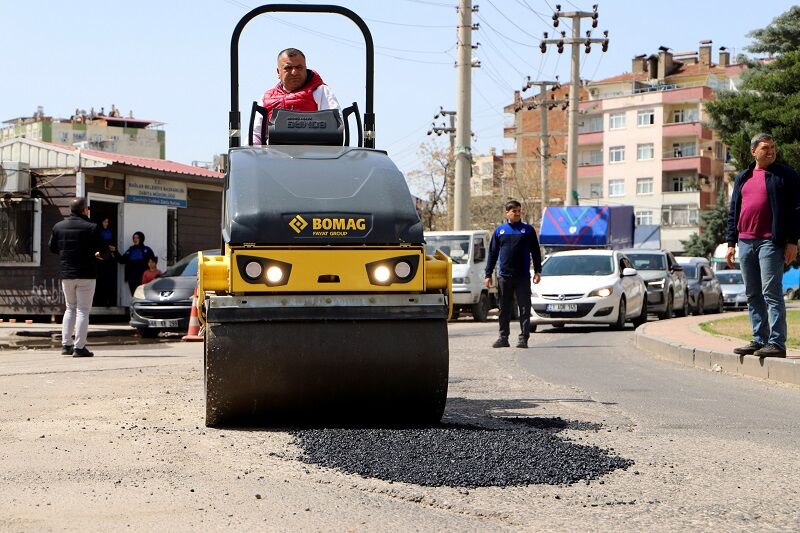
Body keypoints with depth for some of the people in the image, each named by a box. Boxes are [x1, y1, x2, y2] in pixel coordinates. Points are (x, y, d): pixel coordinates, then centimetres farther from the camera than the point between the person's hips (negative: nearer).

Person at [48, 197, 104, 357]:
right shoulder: (90, 227, -12)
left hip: (66, 274, 5)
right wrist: (93, 253, 11)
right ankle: (79, 347, -6)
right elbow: (101, 249, -11)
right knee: (83, 310, -1)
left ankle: (66, 344, 14)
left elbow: (52, 247, 12)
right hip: (86, 274, -5)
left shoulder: (58, 226, 4)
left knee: (70, 308, 18)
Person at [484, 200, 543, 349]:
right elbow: (492, 253, 12)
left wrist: (537, 271, -2)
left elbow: (536, 252, 7)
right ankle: (503, 337, 12)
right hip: (504, 276, 2)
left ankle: (523, 338, 0)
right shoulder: (499, 230, 9)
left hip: (523, 276, -2)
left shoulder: (528, 230, 6)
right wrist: (488, 274, 7)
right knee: (504, 309, 6)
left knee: (524, 308, -2)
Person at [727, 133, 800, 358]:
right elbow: (733, 211, 19)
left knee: (771, 292, -11)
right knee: (752, 295, 8)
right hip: (745, 243, 6)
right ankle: (759, 340, 14)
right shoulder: (743, 178, 17)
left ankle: (777, 343, -11)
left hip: (770, 242, -6)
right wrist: (731, 243, 13)